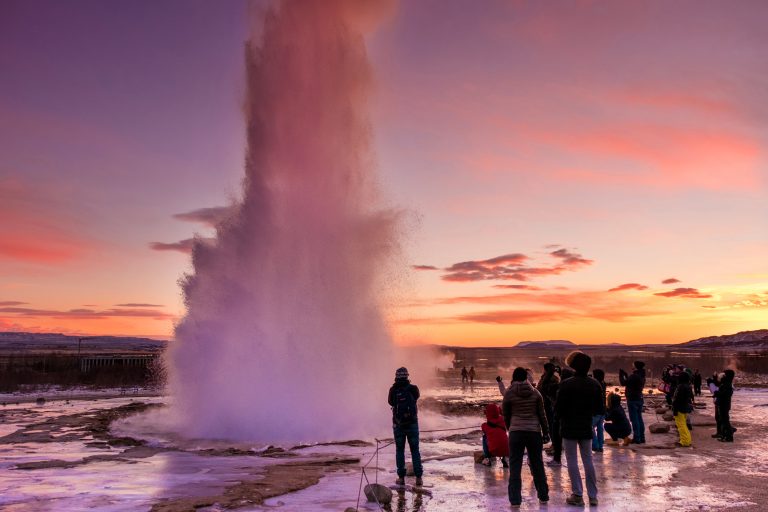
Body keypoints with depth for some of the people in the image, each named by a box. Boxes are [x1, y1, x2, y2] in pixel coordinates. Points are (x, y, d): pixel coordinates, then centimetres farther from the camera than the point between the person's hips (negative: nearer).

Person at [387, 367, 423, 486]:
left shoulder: (393, 390, -7)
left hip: (398, 424, 0)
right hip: (412, 424, 0)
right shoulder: (413, 389, -7)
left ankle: (401, 477, 11)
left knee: (400, 450, 11)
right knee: (415, 450, 9)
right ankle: (418, 477, 7)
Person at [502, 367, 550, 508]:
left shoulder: (509, 393, -2)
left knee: (515, 466, 2)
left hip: (516, 432, -2)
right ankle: (543, 496, 25)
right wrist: (546, 432, 13)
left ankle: (515, 499, 0)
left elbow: (506, 415, 6)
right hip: (534, 431, 2)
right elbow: (542, 414, 5)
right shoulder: (535, 393, 3)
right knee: (537, 464, 15)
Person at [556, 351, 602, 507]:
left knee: (572, 461, 4)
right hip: (587, 428, 5)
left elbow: (558, 409, -14)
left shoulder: (566, 384, -17)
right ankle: (593, 496, 17)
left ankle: (578, 495, 6)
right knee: (588, 461, 14)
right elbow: (598, 408, 6)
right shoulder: (595, 384, -2)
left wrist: (563, 416, 7)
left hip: (569, 428, -4)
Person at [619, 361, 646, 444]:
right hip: (639, 399, 9)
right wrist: (625, 375, 23)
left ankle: (637, 438, -2)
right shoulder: (642, 376, 10)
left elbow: (623, 383, -18)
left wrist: (621, 374, -4)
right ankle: (642, 438, 18)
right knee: (639, 418, 14)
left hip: (632, 399, -9)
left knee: (634, 419, -4)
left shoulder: (634, 376, -20)